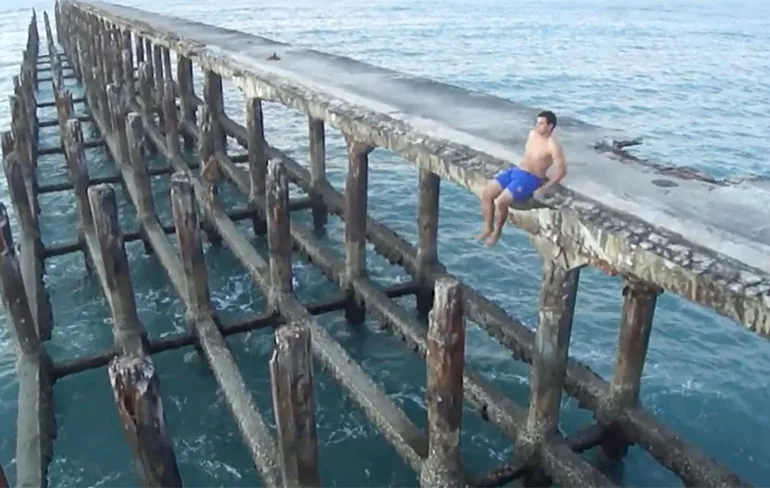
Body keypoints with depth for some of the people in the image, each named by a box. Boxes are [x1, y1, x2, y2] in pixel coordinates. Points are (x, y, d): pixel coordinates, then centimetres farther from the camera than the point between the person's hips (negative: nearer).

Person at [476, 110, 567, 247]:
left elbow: (562, 170, -18)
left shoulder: (552, 146, -16)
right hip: (515, 170, 8)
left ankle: (497, 231, 1)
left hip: (530, 179, -8)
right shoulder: (532, 134, 7)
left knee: (501, 201, -25)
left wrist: (544, 188, -18)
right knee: (486, 193, -6)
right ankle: (488, 229, 8)